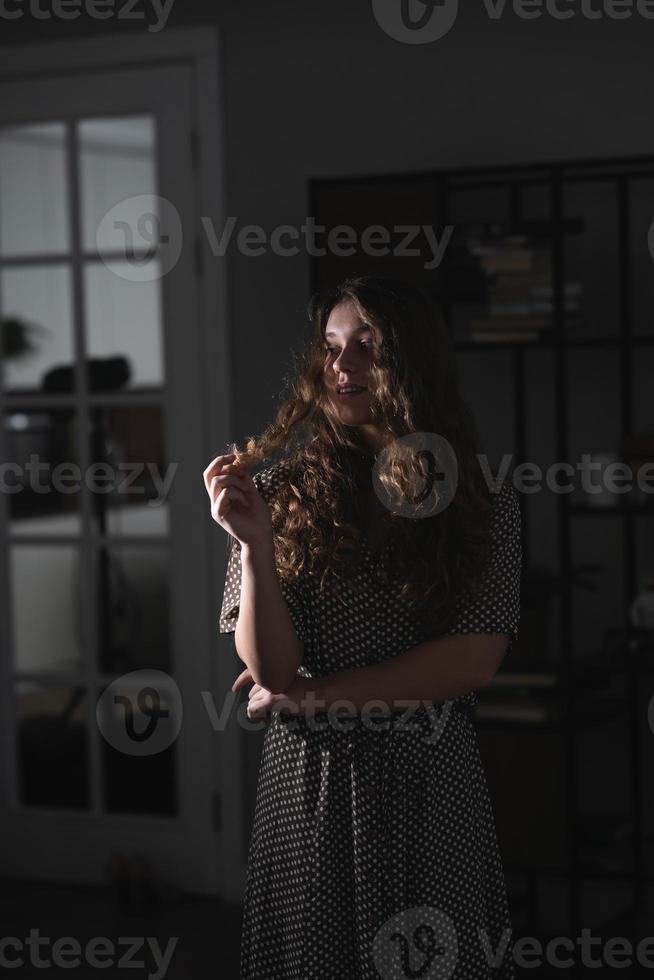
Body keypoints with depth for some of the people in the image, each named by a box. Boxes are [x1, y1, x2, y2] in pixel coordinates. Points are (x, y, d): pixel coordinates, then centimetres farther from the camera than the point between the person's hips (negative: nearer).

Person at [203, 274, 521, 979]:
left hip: (430, 784, 0)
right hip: (308, 780, 0)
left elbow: (476, 659, -8)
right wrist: (254, 543, -22)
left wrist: (316, 695, -10)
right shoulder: (282, 492, -2)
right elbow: (269, 669, -7)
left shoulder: (484, 504, -1)